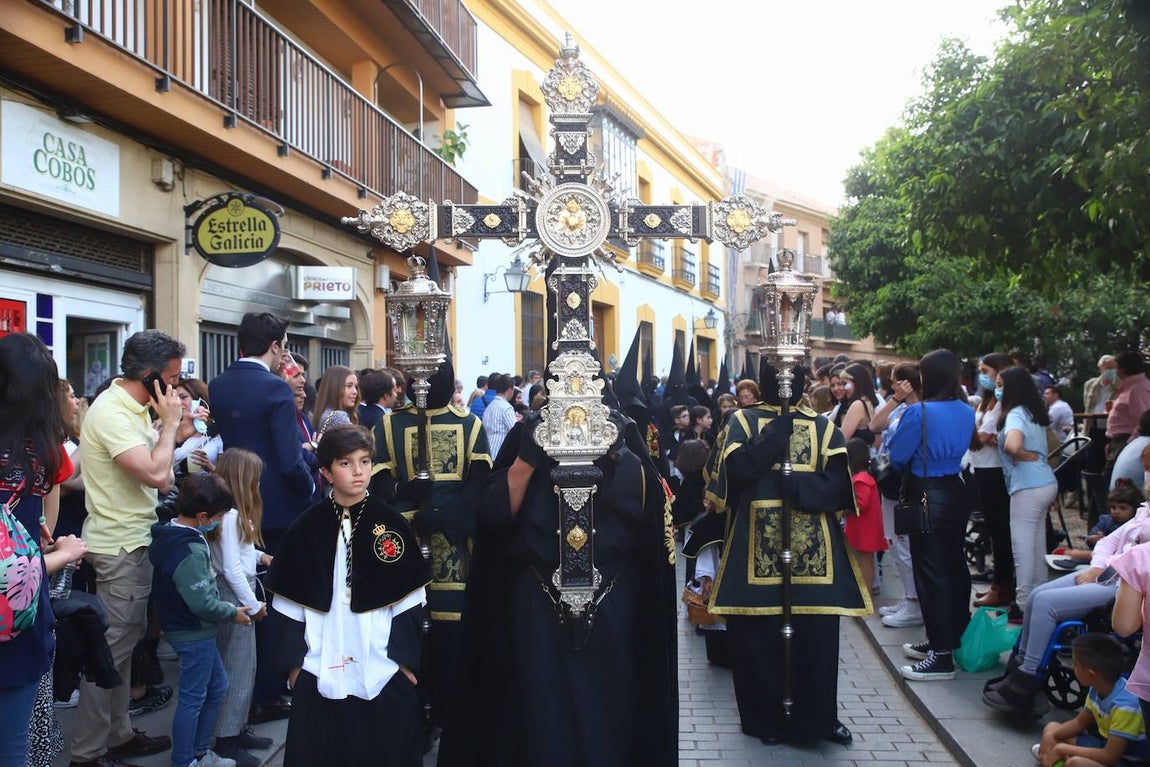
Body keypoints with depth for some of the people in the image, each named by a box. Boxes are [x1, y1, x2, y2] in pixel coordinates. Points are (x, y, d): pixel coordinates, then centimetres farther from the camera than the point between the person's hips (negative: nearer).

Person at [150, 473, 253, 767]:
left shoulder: (170, 534, 3)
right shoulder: (191, 550, -27)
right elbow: (202, 602, -27)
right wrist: (233, 613, -12)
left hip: (194, 631, 10)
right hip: (194, 634, -10)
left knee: (217, 687, 21)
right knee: (193, 699, 4)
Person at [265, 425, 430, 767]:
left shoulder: (392, 523, -2)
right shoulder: (306, 528, 1)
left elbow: (409, 599, -1)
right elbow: (289, 603, 5)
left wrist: (404, 657, -5)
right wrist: (294, 659, 1)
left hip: (384, 671, -1)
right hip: (321, 672, 1)